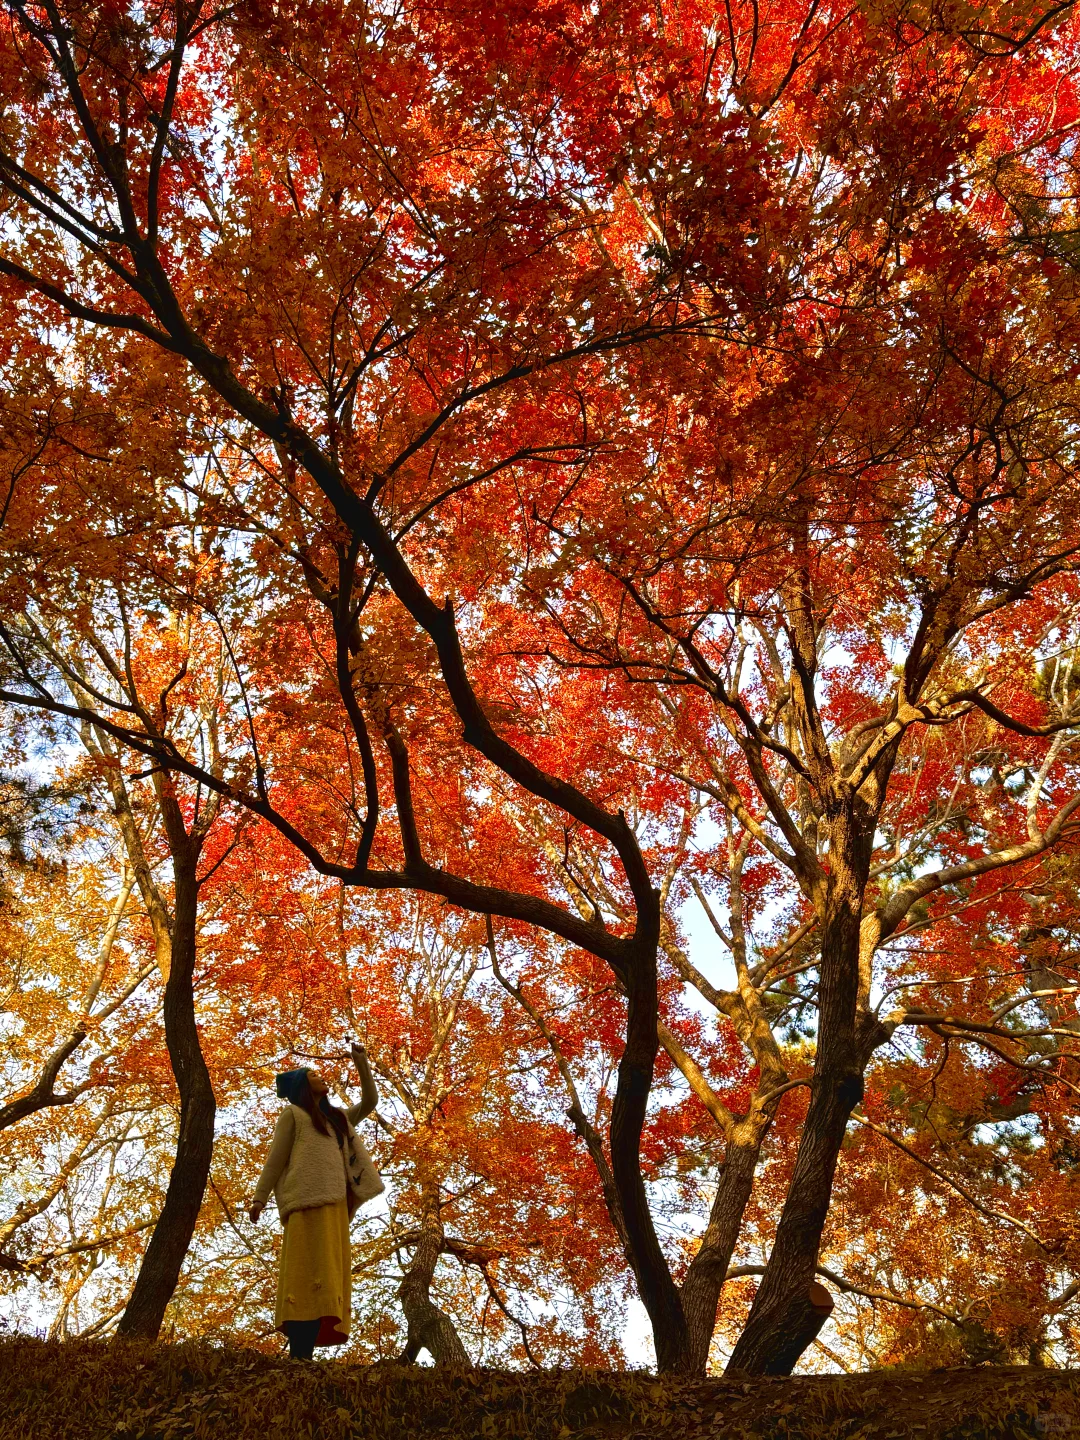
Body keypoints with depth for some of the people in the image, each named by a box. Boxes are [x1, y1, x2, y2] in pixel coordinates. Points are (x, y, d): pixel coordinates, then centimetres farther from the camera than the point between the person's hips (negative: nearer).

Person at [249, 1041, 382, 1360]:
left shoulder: (337, 1118, 31)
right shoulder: (293, 1113, 14)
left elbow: (369, 1102, 31)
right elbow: (276, 1157, 6)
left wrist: (362, 1065, 22)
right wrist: (259, 1198, -3)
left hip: (335, 1204, 7)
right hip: (308, 1200, -7)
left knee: (326, 1278, -3)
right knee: (308, 1274, -17)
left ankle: (305, 1356, -6)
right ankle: (298, 1358, -24)